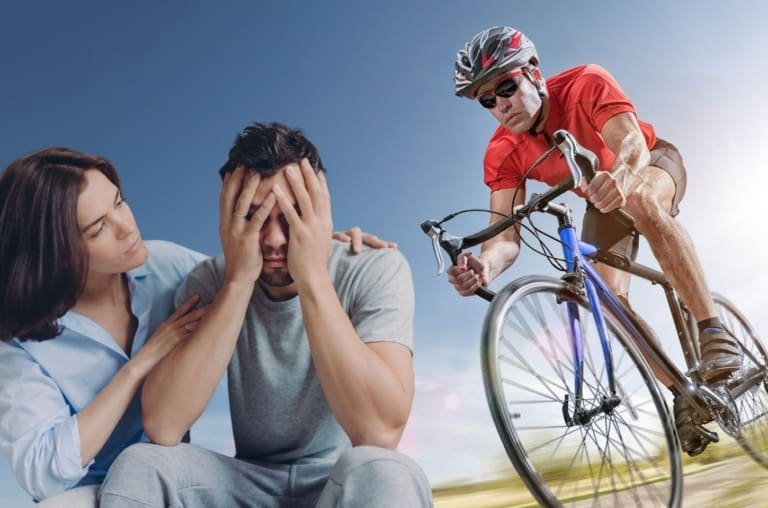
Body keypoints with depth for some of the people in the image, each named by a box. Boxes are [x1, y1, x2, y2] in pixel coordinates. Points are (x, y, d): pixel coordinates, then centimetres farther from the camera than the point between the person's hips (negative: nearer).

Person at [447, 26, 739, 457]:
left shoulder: (586, 84, -33)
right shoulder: (503, 155, -25)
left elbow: (634, 144, -47)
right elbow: (506, 235, -34)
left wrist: (620, 179, -71)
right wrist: (485, 265, -57)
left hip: (656, 162, -3)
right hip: (601, 201, 4)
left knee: (640, 203, -41)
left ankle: (714, 332, -32)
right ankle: (685, 392, 2)